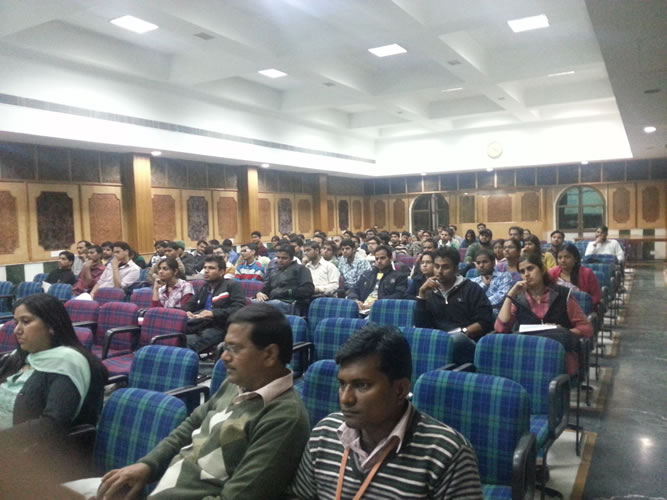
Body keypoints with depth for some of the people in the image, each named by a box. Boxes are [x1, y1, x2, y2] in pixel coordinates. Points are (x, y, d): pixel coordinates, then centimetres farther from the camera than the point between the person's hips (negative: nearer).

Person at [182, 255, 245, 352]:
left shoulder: (232, 285, 9)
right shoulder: (203, 288, 32)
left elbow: (239, 309, -6)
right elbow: (189, 304, 29)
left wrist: (213, 313, -16)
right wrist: (187, 312, 3)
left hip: (218, 327, -6)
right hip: (198, 325, 7)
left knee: (189, 341, -37)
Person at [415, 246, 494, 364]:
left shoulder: (471, 289, 7)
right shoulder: (430, 293, 17)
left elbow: (486, 323, -1)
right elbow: (420, 326, 5)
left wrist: (461, 333, -14)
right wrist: (422, 294, 0)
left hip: (466, 343, -3)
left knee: (456, 338, -38)